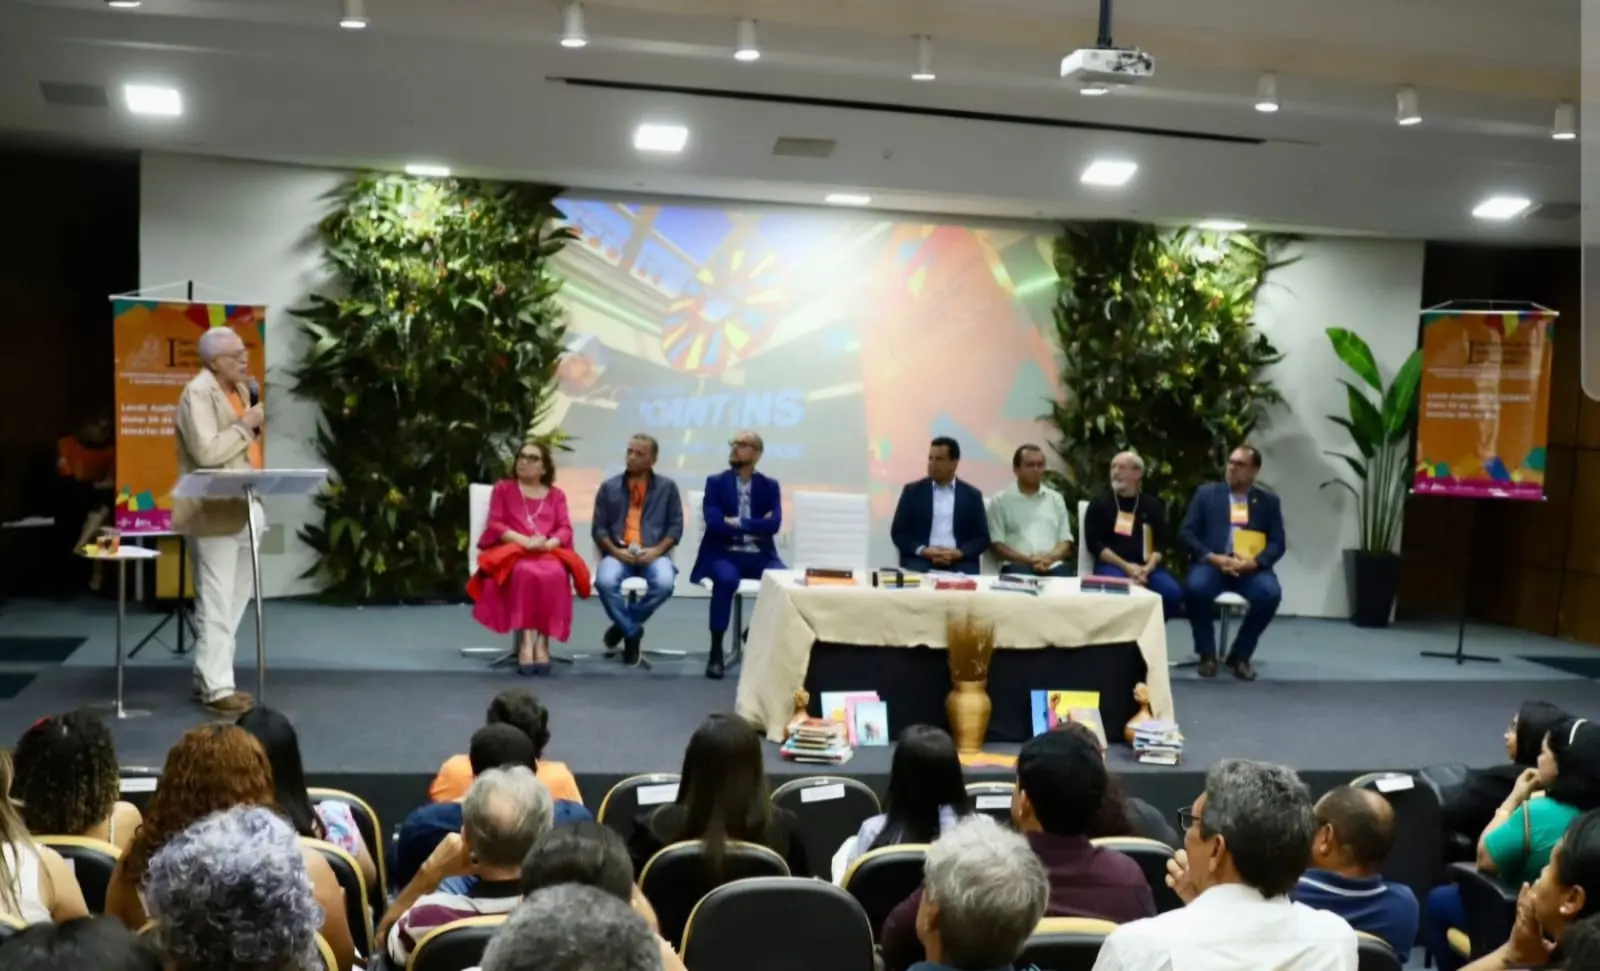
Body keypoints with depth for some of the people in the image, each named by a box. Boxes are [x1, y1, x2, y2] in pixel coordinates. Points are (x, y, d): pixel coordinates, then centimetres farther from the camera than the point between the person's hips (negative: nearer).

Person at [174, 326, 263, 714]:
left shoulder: (240, 388, 14)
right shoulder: (198, 394, -13)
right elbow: (207, 452, -23)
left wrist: (257, 418, 5)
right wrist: (244, 425, -17)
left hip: (244, 510, 9)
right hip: (215, 515, -9)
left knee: (235, 601, 14)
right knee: (217, 605, -5)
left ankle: (211, 677, 24)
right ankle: (216, 688, 0)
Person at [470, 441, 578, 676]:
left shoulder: (556, 495, 23)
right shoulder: (503, 488, 19)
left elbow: (565, 529, 10)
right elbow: (495, 525, 4)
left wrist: (548, 543, -14)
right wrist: (525, 541, -13)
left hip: (548, 552, 1)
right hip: (512, 551, -1)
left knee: (554, 574, -36)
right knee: (527, 573, -38)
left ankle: (542, 641, -34)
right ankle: (527, 641, -40)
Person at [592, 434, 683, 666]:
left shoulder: (667, 487, 11)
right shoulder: (609, 487, 12)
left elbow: (676, 526, 5)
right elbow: (599, 528, 8)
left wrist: (657, 550, -11)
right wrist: (615, 551, -10)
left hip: (653, 554, 0)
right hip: (618, 553, 0)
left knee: (664, 584, -33)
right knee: (605, 582, -33)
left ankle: (624, 625, -7)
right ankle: (632, 632, -8)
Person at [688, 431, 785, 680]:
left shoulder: (770, 486, 10)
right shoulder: (716, 482, 6)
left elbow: (774, 525, -6)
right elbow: (714, 522, -9)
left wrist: (738, 523, -12)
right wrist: (755, 525, -8)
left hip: (759, 554, 2)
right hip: (724, 553, -2)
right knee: (726, 580, -37)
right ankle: (716, 652, -23)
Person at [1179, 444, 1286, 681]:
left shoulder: (1268, 501, 13)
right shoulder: (1206, 493, 11)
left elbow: (1277, 543, 5)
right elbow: (1186, 532, 3)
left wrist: (1253, 562, -16)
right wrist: (1212, 557, -13)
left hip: (1250, 568, 1)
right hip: (1212, 563, -1)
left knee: (1270, 593, -31)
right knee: (1195, 587, -34)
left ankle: (1240, 655, -7)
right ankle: (1207, 654, -10)